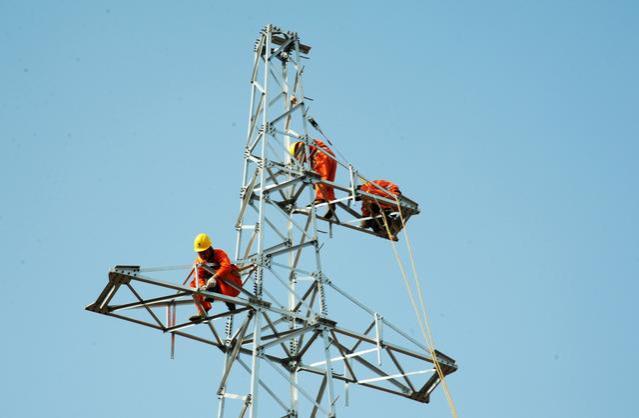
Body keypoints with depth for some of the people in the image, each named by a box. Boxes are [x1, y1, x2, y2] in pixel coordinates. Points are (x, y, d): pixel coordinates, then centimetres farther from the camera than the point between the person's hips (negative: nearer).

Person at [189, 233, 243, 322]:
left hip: (233, 286, -6)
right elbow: (199, 276, -11)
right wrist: (202, 286, -35)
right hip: (218, 289, 6)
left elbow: (227, 266, -33)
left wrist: (214, 278, -48)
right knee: (194, 284, -7)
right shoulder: (199, 261, 3)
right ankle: (202, 312, -13)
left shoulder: (219, 253, -13)